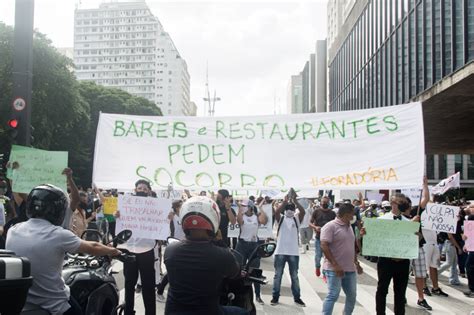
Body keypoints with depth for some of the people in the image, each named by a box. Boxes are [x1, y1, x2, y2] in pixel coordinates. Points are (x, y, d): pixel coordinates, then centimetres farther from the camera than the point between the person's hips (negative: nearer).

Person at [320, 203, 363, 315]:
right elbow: (324, 246, -20)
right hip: (334, 269, -8)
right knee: (333, 295, -9)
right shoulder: (330, 226, -12)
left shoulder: (349, 227, 16)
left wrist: (356, 263, 19)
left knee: (352, 296, 13)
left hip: (350, 269, 8)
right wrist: (335, 265, -24)